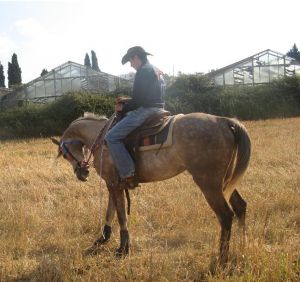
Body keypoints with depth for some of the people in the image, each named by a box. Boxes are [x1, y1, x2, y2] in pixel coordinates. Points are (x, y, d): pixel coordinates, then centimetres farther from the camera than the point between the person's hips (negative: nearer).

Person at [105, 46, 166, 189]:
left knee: (112, 137, -12)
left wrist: (123, 108, -2)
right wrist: (126, 103, 18)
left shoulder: (143, 71, -12)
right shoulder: (157, 71, 20)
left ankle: (128, 175, -18)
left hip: (145, 111, -11)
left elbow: (139, 100, -17)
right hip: (157, 109, 11)